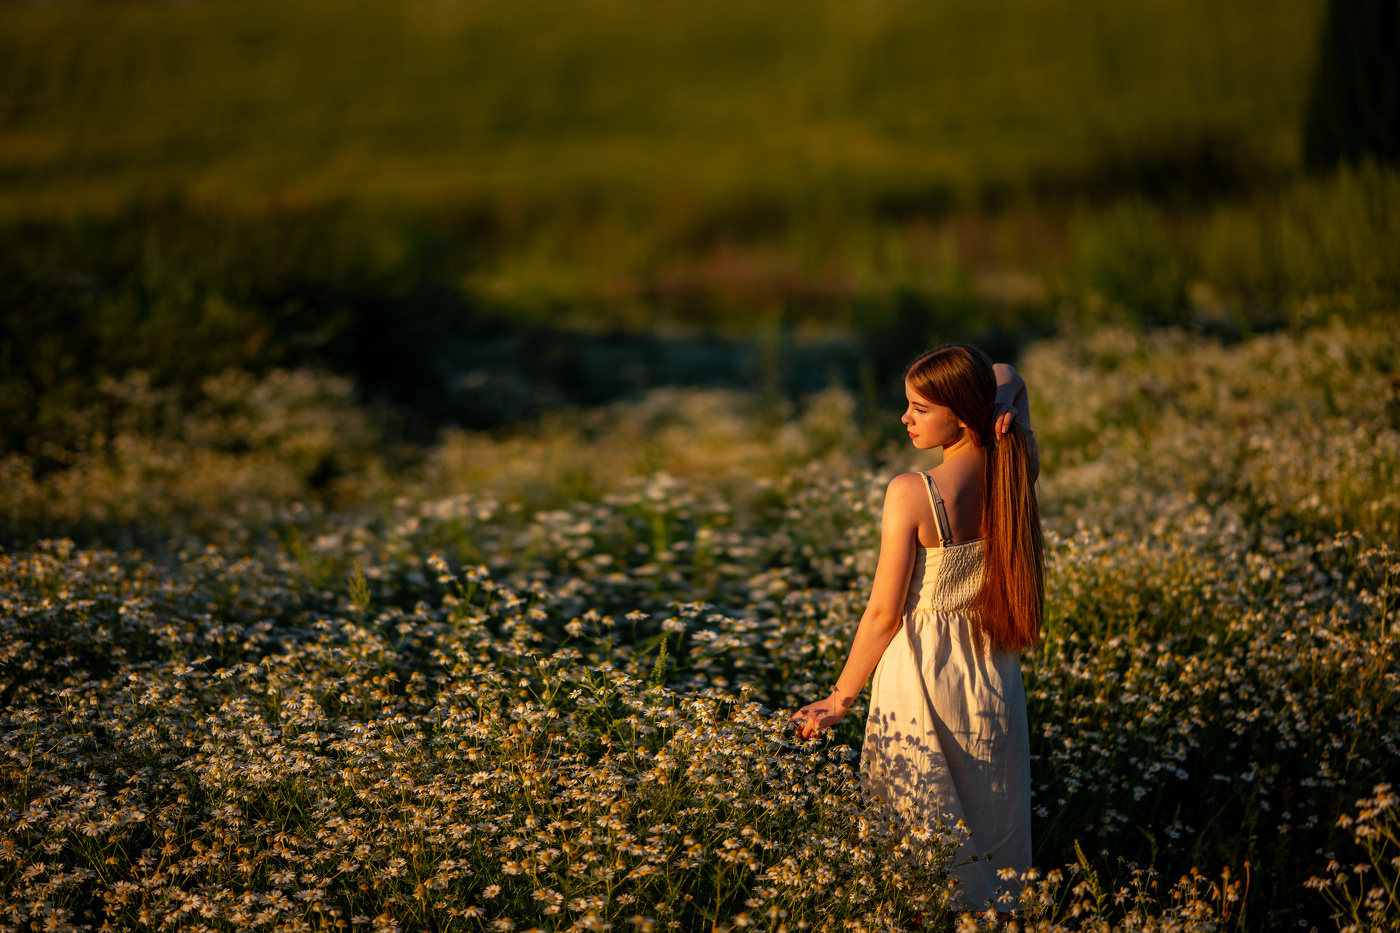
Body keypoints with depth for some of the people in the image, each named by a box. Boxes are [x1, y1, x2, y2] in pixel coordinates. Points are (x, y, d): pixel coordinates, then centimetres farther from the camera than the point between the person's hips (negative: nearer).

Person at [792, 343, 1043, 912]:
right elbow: (1006, 379, 15)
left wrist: (841, 696, -4)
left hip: (921, 676, -6)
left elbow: (884, 613, -15)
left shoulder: (911, 494, -21)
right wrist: (1005, 405, -8)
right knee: (990, 830, 19)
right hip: (994, 677, 6)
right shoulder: (1017, 472, -5)